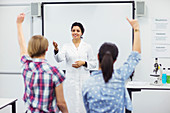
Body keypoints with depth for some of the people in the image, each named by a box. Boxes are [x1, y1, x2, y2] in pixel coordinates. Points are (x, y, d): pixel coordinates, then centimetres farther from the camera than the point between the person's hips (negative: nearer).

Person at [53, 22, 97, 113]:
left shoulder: (87, 47, 6)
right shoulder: (66, 46, 5)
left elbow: (94, 63, 7)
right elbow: (59, 59, -11)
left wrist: (83, 63, -11)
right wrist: (56, 50, -31)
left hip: (84, 80, 0)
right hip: (70, 81, 0)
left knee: (84, 105, -1)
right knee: (70, 105, 0)